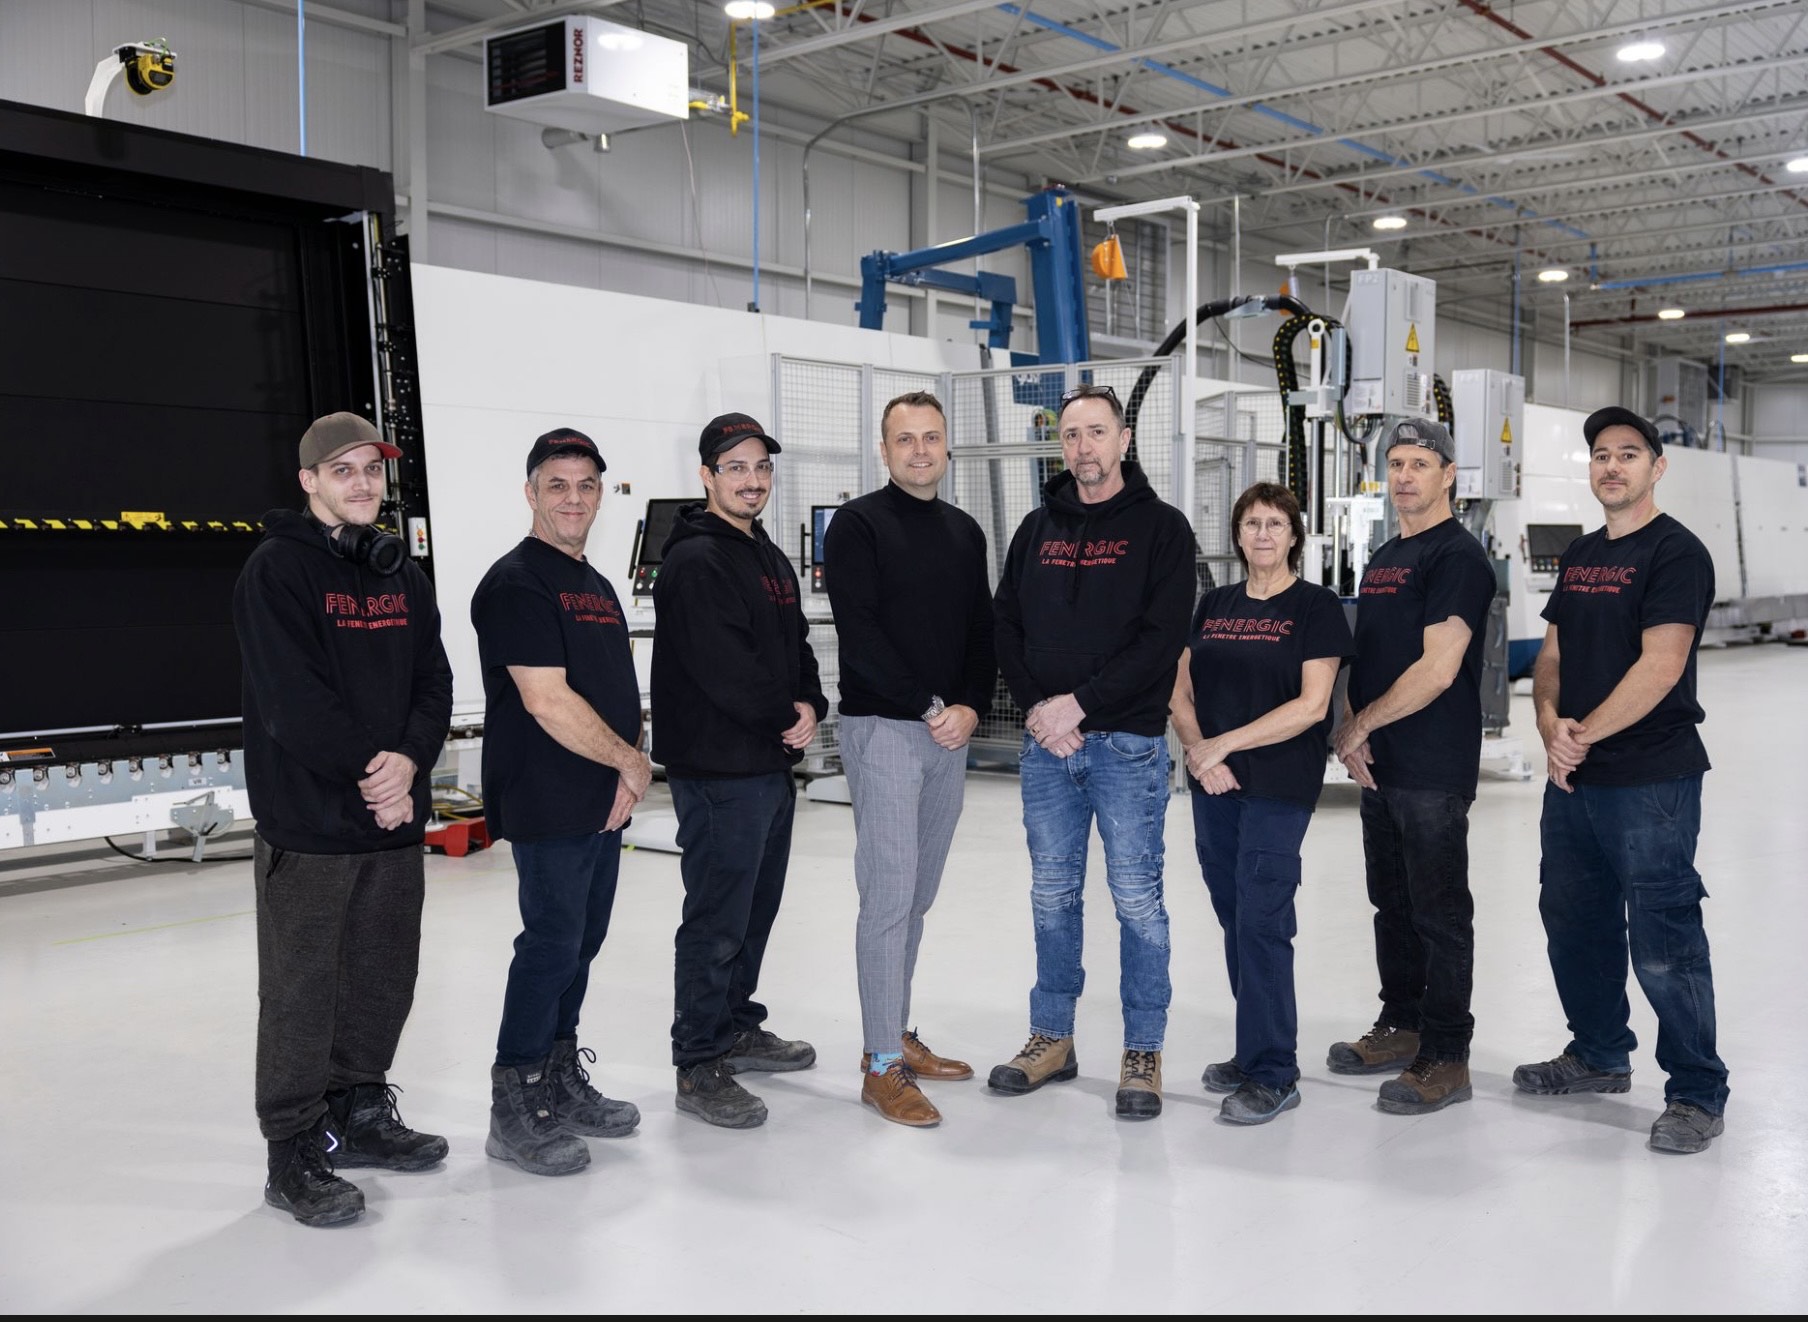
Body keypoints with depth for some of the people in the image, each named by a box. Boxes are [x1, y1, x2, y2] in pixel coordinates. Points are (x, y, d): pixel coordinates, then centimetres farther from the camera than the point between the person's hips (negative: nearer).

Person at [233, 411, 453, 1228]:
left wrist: (408, 759, -10)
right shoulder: (277, 570, -9)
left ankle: (360, 1114, 30)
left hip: (395, 819, 7)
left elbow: (434, 684, 7)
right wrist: (372, 765, -14)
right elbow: (293, 699, -17)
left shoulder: (402, 575, 12)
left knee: (385, 979, 14)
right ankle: (296, 1152, 11)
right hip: (308, 821, -7)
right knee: (301, 991, 0)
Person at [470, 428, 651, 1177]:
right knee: (552, 943, -5)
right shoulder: (516, 583, -12)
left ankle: (562, 1082, 27)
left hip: (605, 804, 9)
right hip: (549, 806, -9)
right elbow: (547, 701, -20)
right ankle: (516, 1109, 6)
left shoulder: (597, 586, 17)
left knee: (582, 942, 14)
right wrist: (631, 762, -10)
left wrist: (629, 771, 2)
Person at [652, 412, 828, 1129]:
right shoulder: (695, 562, -14)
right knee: (717, 920, -4)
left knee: (757, 908, 19)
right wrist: (785, 717, -11)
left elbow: (797, 646, 18)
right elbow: (723, 668, -22)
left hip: (774, 764, 10)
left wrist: (810, 705, -1)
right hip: (718, 768, -10)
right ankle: (699, 1065, 5)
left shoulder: (770, 558, 17)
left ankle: (736, 1027, 33)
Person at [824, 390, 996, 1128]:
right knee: (889, 892, -8)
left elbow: (982, 631, 13)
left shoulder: (965, 533, 15)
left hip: (951, 732, 6)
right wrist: (928, 709, -15)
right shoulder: (858, 524, -5)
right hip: (883, 727, -6)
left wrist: (971, 708, -5)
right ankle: (883, 1066, -2)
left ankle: (897, 1034, 23)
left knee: (918, 894, 12)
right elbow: (860, 632, -13)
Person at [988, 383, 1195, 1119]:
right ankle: (1052, 1038, 24)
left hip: (1128, 743, -4)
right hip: (1045, 743, 4)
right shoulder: (1038, 529, 12)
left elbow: (1163, 638, -11)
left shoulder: (1160, 528, -2)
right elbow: (1005, 624, 9)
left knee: (1137, 898, 1)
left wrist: (1080, 702, -16)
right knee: (1052, 895, 11)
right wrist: (1036, 707, -6)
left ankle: (1143, 1053, 12)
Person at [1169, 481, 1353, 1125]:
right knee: (1235, 922, 11)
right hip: (1214, 787, 6)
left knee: (1261, 922, -7)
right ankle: (1256, 1050, 24)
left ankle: (1273, 1076, 3)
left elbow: (1311, 705, -13)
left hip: (1280, 787, -5)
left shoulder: (1316, 606, -4)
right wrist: (1197, 749, -7)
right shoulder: (1213, 605, 12)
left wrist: (1224, 743, -13)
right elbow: (1182, 692, 11)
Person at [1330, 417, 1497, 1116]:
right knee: (1393, 904, 17)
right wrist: (1351, 732, 3)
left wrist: (1360, 724, -11)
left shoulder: (1458, 556, -11)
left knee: (1439, 913, -2)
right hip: (1379, 767, 9)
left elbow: (1437, 670, -19)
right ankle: (1402, 1028, 29)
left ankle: (1446, 1058, 6)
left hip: (1433, 770, -9)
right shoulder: (1383, 559, 17)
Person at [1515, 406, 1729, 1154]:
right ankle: (1599, 1056, 35)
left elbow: (1660, 666, -19)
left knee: (1663, 943, -4)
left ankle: (1698, 1094, 8)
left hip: (1650, 783, -8)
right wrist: (1550, 724, -5)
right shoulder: (1579, 556, 14)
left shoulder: (1675, 553, -10)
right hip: (1573, 781, 8)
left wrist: (1584, 735, -15)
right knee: (1573, 923, 17)